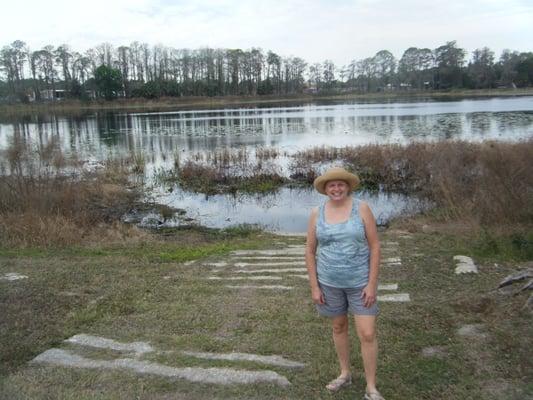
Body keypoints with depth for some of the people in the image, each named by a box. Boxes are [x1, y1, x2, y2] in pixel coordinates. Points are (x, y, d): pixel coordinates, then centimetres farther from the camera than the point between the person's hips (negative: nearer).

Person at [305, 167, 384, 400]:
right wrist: (314, 286, -3)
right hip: (330, 281, 3)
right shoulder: (317, 214, -5)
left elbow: (375, 246, -10)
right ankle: (345, 373, 39)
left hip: (360, 281, -2)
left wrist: (372, 283, -14)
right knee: (339, 327, 18)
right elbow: (310, 251, 0)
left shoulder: (362, 208, -12)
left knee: (367, 334, -2)